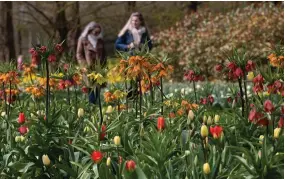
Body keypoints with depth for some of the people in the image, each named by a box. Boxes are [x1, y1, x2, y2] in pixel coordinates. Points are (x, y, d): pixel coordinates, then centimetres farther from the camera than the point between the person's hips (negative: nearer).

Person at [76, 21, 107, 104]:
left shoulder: (100, 41, 18)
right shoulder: (83, 40, 4)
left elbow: (104, 54, 25)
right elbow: (79, 54, 2)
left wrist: (103, 65, 11)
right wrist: (85, 66, -7)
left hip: (99, 69, 4)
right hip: (89, 69, -4)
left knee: (97, 88, -1)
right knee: (92, 88, -11)